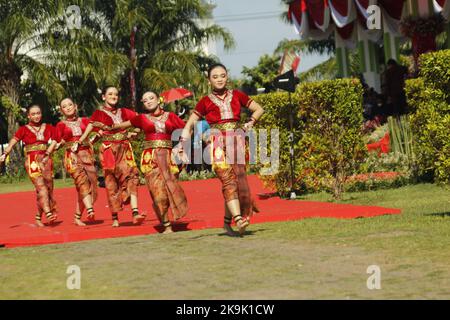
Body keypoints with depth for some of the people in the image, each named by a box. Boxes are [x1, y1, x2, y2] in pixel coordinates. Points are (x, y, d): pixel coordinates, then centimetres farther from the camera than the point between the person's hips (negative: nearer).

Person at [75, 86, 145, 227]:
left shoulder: (123, 112, 12)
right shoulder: (99, 113, 5)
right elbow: (89, 129, -2)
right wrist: (78, 143, -11)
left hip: (124, 149, 2)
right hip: (108, 150, -2)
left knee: (131, 176, -15)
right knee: (111, 182, -2)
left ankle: (135, 212, -23)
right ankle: (114, 217, 3)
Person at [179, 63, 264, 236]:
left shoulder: (236, 95, 13)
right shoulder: (205, 102, 9)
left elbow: (259, 109, 22)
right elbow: (189, 124, 9)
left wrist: (251, 122, 5)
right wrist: (183, 146, -2)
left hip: (236, 141, 2)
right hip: (218, 143, -2)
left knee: (239, 181, -4)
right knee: (228, 180, -17)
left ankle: (227, 222, 10)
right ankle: (239, 218, -29)